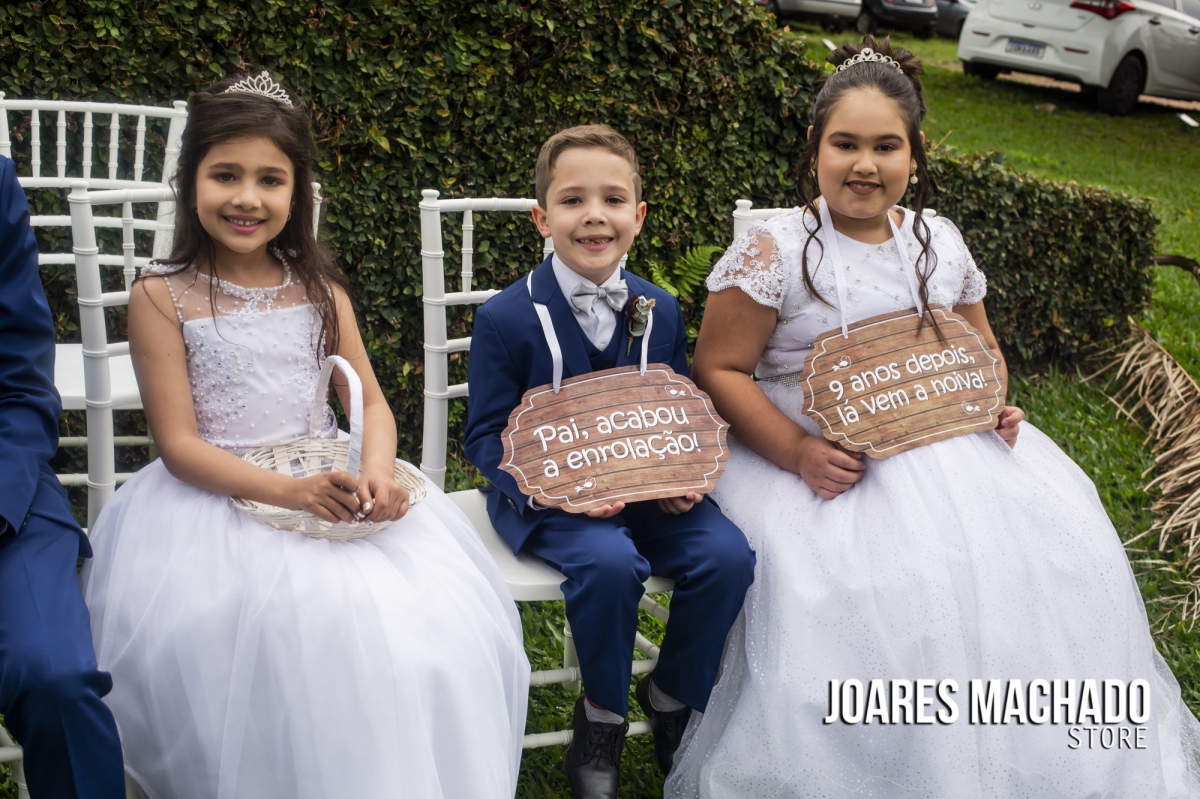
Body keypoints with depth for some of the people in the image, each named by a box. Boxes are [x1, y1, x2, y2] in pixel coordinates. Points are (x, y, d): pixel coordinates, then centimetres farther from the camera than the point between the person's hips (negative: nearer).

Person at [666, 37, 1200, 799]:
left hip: (939, 443, 5)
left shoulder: (940, 242, 10)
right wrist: (797, 453, -20)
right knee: (862, 590, -30)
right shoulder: (773, 250, -6)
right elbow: (720, 370, -7)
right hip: (810, 454, -4)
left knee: (1056, 539, -13)